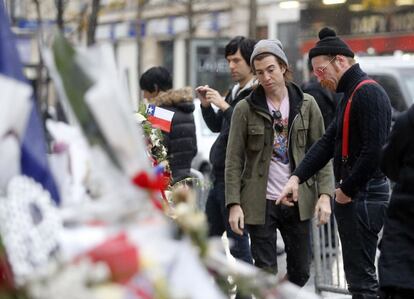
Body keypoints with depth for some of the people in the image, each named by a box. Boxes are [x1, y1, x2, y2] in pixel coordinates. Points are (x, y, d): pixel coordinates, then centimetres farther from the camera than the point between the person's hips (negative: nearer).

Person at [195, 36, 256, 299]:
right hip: (220, 176, 10)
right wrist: (207, 105, 7)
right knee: (209, 237, 16)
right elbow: (217, 126, 23)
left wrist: (224, 106, -23)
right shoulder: (235, 92, 14)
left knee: (238, 242, -4)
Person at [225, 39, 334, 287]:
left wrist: (325, 194, -7)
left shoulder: (306, 105, 3)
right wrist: (234, 204, -9)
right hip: (261, 202, -2)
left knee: (301, 272, 9)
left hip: (298, 201, 2)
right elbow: (234, 161, -2)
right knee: (266, 274, -2)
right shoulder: (245, 109, -2)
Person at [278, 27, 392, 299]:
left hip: (364, 195, -10)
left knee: (360, 276, -8)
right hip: (352, 194, 10)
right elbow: (328, 142, 16)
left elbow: (374, 150, -23)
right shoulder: (351, 94, 18)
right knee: (359, 273, 14)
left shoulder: (368, 93, -15)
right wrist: (297, 177, 4)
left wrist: (347, 190, -14)